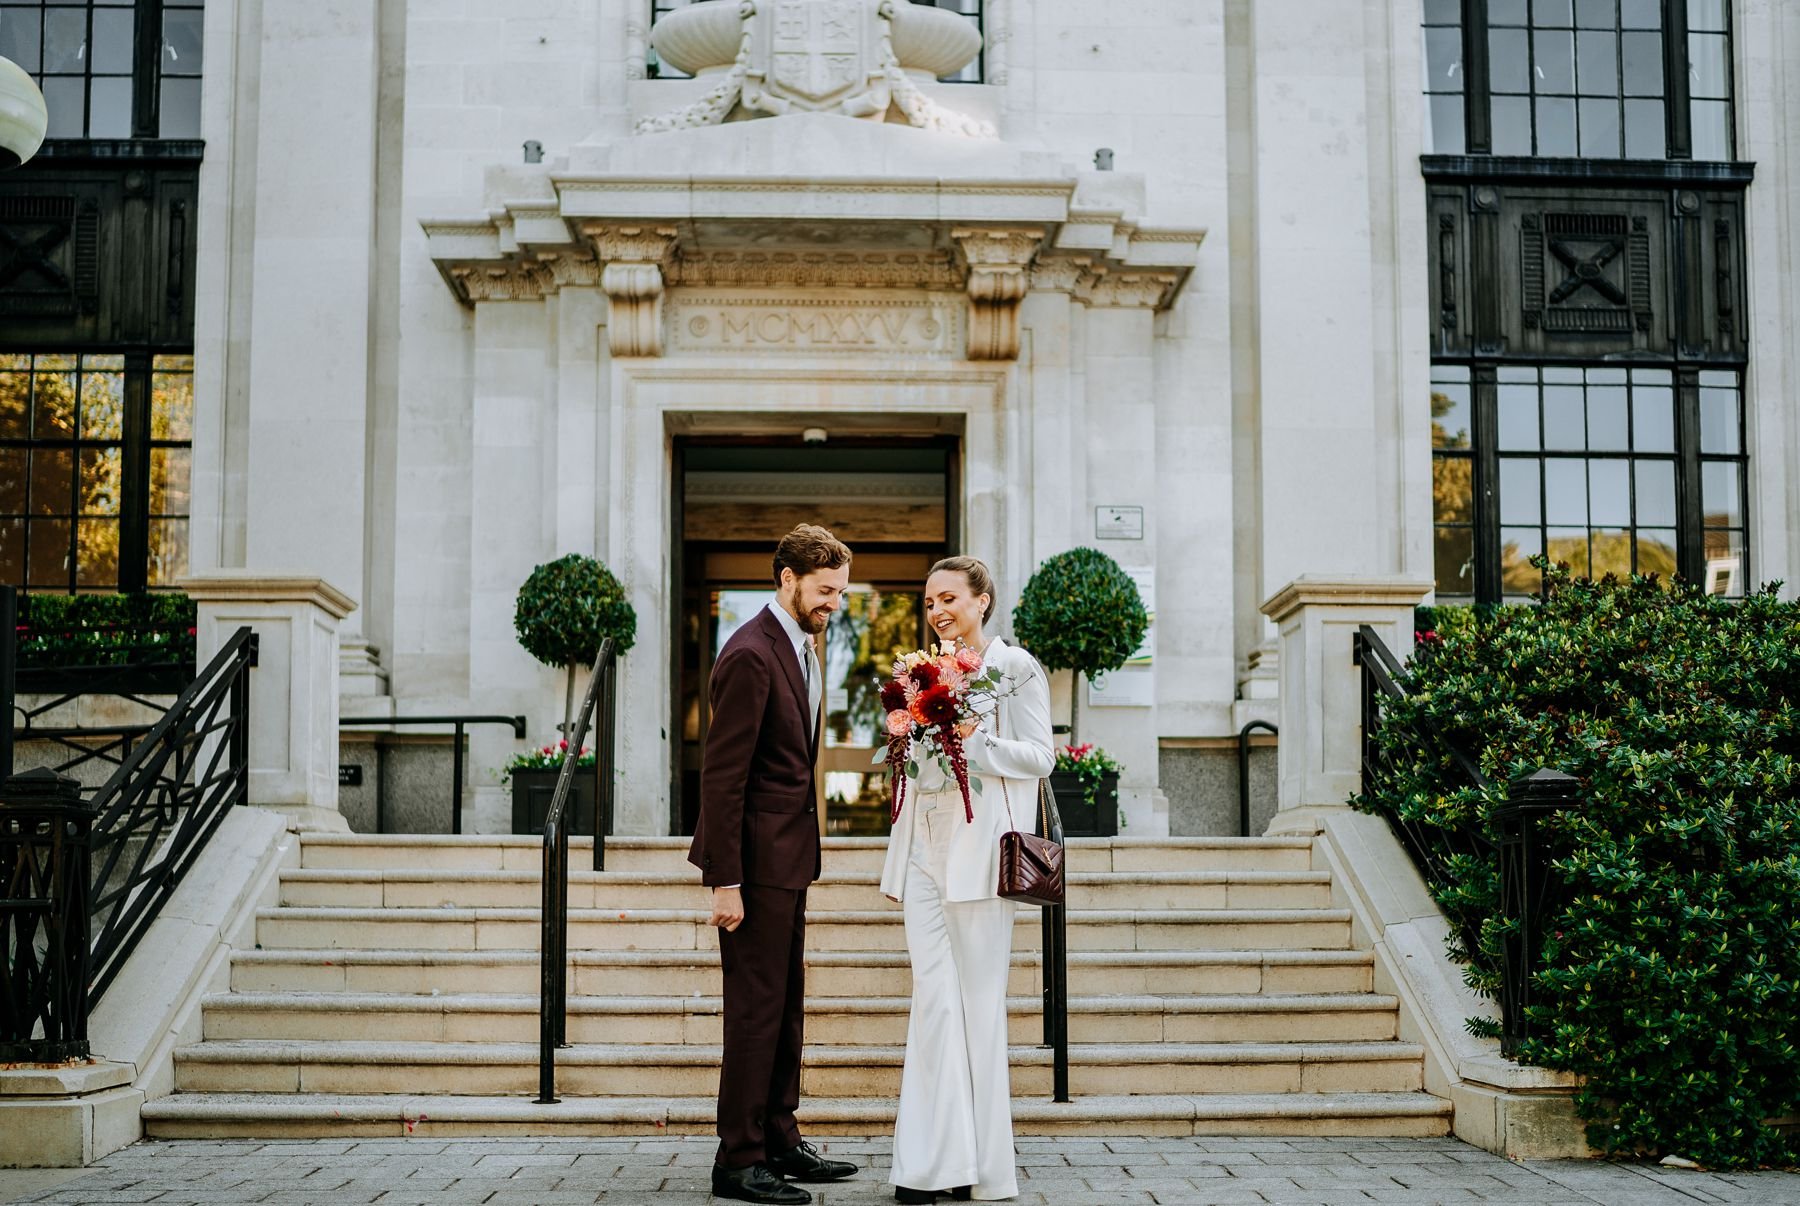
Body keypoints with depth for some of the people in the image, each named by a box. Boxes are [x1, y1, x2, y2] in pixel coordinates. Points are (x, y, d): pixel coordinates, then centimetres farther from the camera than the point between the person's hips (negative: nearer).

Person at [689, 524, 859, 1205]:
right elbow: (721, 777, -19)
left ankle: (778, 1141, 25)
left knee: (786, 1005, 15)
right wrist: (724, 882, -21)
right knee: (757, 1008, -4)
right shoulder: (751, 655, -17)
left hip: (788, 856, 10)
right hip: (757, 858, -10)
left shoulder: (802, 647, 13)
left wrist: (802, 849, 13)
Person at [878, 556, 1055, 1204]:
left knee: (978, 998, -2)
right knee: (933, 996, -1)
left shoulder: (1016, 669, 1)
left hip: (979, 845, -5)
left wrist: (974, 741, -14)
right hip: (924, 845, 5)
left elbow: (1039, 757, -5)